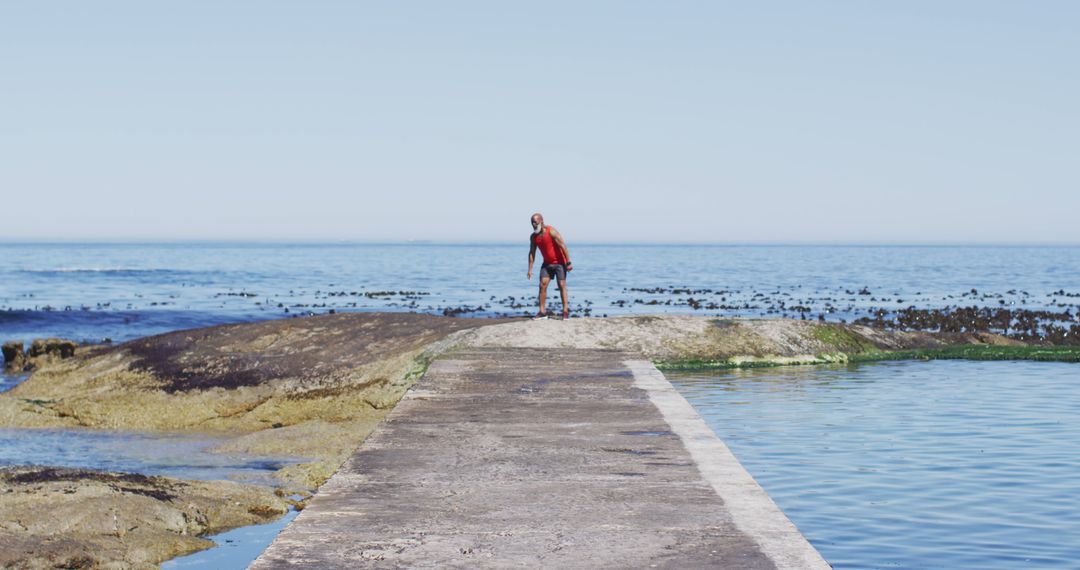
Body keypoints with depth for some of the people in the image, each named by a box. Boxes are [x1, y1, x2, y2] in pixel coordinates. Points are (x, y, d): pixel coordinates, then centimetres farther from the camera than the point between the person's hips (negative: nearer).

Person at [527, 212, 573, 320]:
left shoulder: (551, 232, -20)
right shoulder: (533, 237, -1)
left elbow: (563, 246, -21)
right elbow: (532, 253, 5)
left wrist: (568, 263, -24)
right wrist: (530, 269, 1)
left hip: (559, 263, -6)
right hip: (547, 263, 6)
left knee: (562, 286, -8)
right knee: (542, 285, -5)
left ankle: (565, 311, -5)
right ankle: (542, 312, -3)